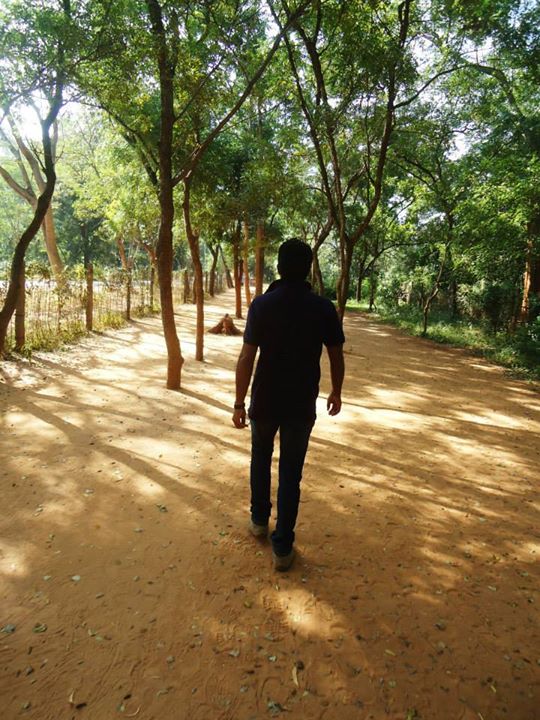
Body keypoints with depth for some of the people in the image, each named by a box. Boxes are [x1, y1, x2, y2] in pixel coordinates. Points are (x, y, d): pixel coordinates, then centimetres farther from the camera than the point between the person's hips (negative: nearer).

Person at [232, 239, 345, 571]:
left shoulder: (262, 304, -10)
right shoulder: (323, 307, -6)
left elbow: (247, 358, -14)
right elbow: (336, 356, 0)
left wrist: (239, 403, -7)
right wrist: (336, 391, 16)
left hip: (265, 401, 0)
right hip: (302, 404, 0)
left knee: (261, 457, 25)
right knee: (291, 472, 10)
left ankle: (260, 520, 38)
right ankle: (283, 547, 16)